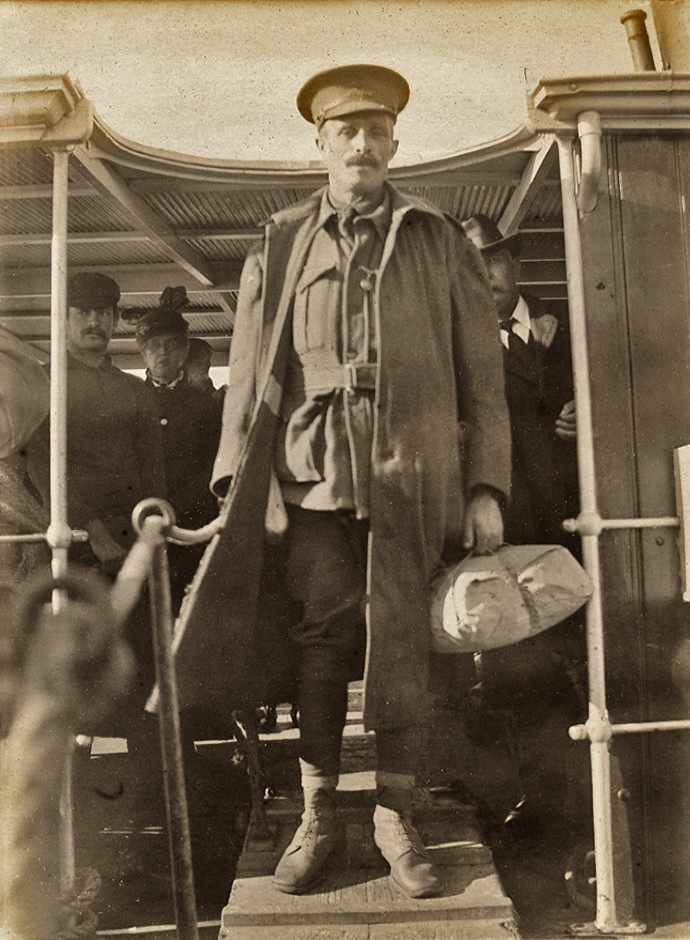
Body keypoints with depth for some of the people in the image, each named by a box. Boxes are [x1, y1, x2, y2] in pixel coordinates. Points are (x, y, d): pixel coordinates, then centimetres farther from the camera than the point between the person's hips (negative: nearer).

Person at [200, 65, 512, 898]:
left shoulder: (439, 244, 10)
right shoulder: (279, 248, 11)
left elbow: (482, 374, 7)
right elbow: (250, 372, 8)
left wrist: (486, 486, 0)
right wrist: (237, 483, 0)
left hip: (407, 480, 0)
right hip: (311, 479, 1)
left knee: (399, 651, 4)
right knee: (317, 650, 5)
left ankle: (394, 818, 19)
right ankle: (317, 819, 19)